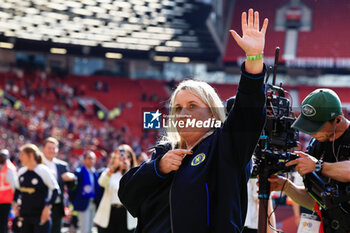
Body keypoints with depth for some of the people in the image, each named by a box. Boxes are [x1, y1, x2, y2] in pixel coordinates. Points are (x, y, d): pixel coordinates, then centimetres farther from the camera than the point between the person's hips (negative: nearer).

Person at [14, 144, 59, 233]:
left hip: (41, 215, -6)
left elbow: (55, 189, -6)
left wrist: (48, 207, -12)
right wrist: (16, 203, 11)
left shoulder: (43, 170, -10)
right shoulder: (21, 171, 7)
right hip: (24, 215, 6)